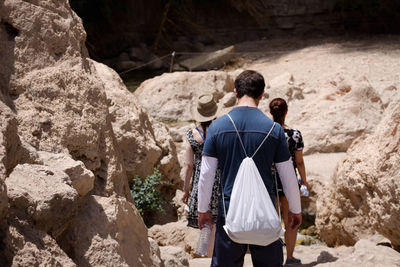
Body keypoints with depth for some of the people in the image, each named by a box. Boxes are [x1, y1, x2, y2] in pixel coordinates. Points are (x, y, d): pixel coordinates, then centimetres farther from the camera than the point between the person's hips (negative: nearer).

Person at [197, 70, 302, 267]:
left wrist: (202, 210, 10)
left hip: (229, 211, 1)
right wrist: (295, 210, 13)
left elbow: (206, 174, -1)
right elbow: (288, 177, 1)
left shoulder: (217, 126, -3)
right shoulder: (273, 129, -4)